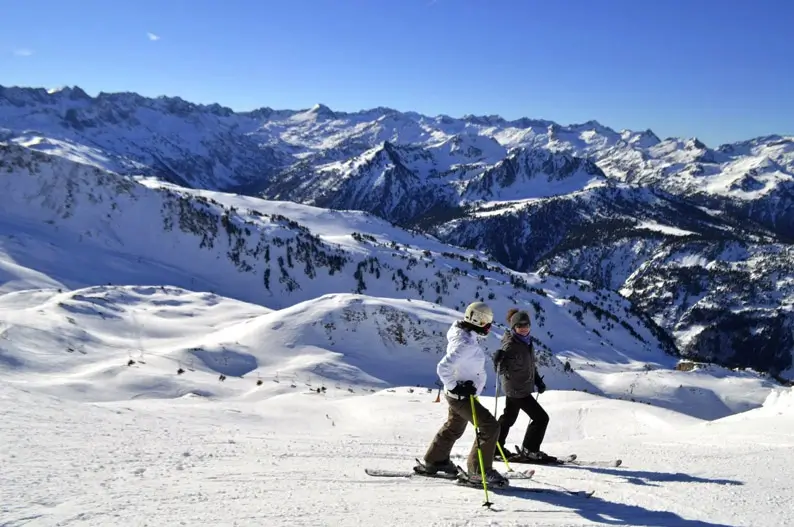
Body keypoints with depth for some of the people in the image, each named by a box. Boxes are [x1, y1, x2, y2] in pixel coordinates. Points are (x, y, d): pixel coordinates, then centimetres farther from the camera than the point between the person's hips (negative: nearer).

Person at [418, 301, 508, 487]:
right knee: (490, 427, -10)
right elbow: (443, 367, -32)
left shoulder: (466, 337, 4)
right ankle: (479, 470, -1)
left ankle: (434, 461, 43)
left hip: (462, 393, 11)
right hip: (461, 395, -11)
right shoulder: (466, 344, -27)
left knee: (454, 427, 27)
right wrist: (455, 387, -25)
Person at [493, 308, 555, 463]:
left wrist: (538, 380, 15)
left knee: (509, 417, 22)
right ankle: (530, 450, 5)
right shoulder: (510, 344, -19)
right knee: (541, 417, -6)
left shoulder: (527, 342, 7)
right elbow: (500, 363, -27)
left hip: (519, 388, 9)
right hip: (517, 389, -9)